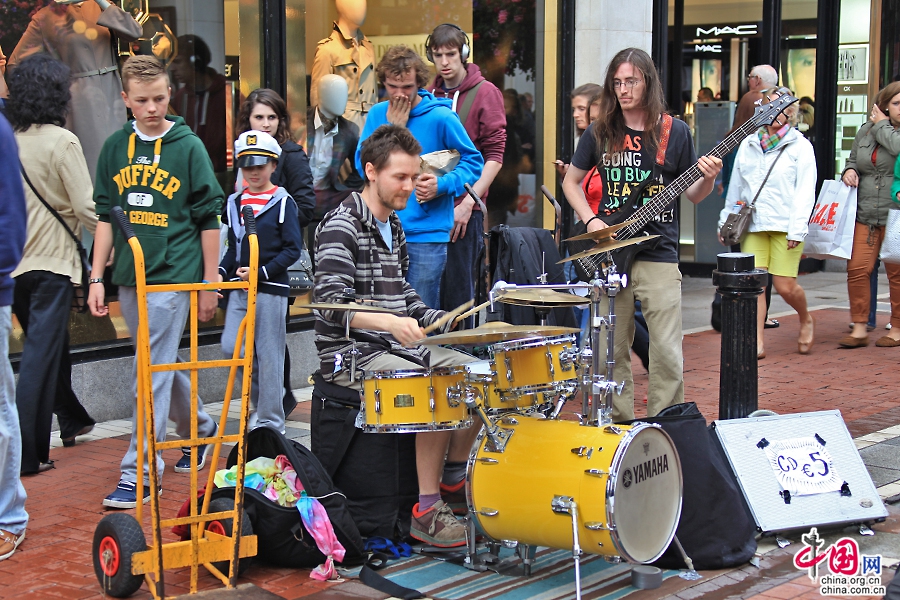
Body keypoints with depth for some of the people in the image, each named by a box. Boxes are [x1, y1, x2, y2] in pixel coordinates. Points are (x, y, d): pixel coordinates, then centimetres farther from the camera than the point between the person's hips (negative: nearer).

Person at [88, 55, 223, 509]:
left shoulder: (188, 146, -4)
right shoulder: (115, 147, 7)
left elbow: (209, 218, -1)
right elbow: (106, 215, 11)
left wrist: (209, 283, -1)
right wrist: (97, 278, 5)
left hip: (173, 276, -5)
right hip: (129, 277, 5)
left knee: (153, 374, -8)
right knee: (161, 366, 17)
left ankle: (139, 474, -3)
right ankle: (199, 428, 40)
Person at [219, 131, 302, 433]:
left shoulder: (282, 202, -4)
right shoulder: (234, 202, 12)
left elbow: (293, 249, -8)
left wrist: (262, 272, -17)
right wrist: (221, 272, 3)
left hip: (271, 289, -5)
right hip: (239, 288, 5)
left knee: (268, 357, -1)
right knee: (230, 348, -4)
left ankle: (271, 423, 8)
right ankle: (262, 394, 21)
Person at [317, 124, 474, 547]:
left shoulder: (394, 226, 16)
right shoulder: (341, 227, -13)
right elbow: (331, 302, -25)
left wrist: (439, 322, 9)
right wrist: (389, 322, -40)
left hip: (400, 348, 9)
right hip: (353, 354, -9)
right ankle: (426, 511, -16)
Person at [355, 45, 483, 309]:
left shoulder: (440, 118, -6)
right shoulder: (377, 114, 7)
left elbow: (474, 162, 0)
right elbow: (363, 167, 1)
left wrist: (442, 185, -16)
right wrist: (392, 129, -8)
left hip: (427, 236, -4)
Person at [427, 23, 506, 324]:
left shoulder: (485, 92, -1)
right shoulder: (429, 96, 14)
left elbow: (494, 155, -6)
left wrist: (468, 202, -15)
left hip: (463, 211, -5)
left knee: (458, 293, -3)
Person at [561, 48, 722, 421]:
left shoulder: (675, 132, 1)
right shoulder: (600, 133, 5)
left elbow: (692, 194, 7)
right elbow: (571, 181, 16)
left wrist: (708, 179, -15)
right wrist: (591, 221, 1)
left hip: (658, 254, -2)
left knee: (667, 354, -6)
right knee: (612, 351, 8)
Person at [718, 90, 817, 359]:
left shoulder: (800, 146, 3)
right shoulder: (748, 144, 14)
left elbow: (805, 191, -4)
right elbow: (735, 186, 20)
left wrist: (797, 229, -12)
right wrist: (726, 221, 19)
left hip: (784, 225, -3)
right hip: (752, 224, 4)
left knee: (785, 286, -4)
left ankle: (806, 320, 27)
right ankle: (757, 342, -2)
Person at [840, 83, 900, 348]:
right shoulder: (865, 130, 13)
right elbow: (853, 160, 24)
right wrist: (849, 171, 2)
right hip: (865, 214, 4)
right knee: (857, 268, -3)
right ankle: (859, 328, 6)